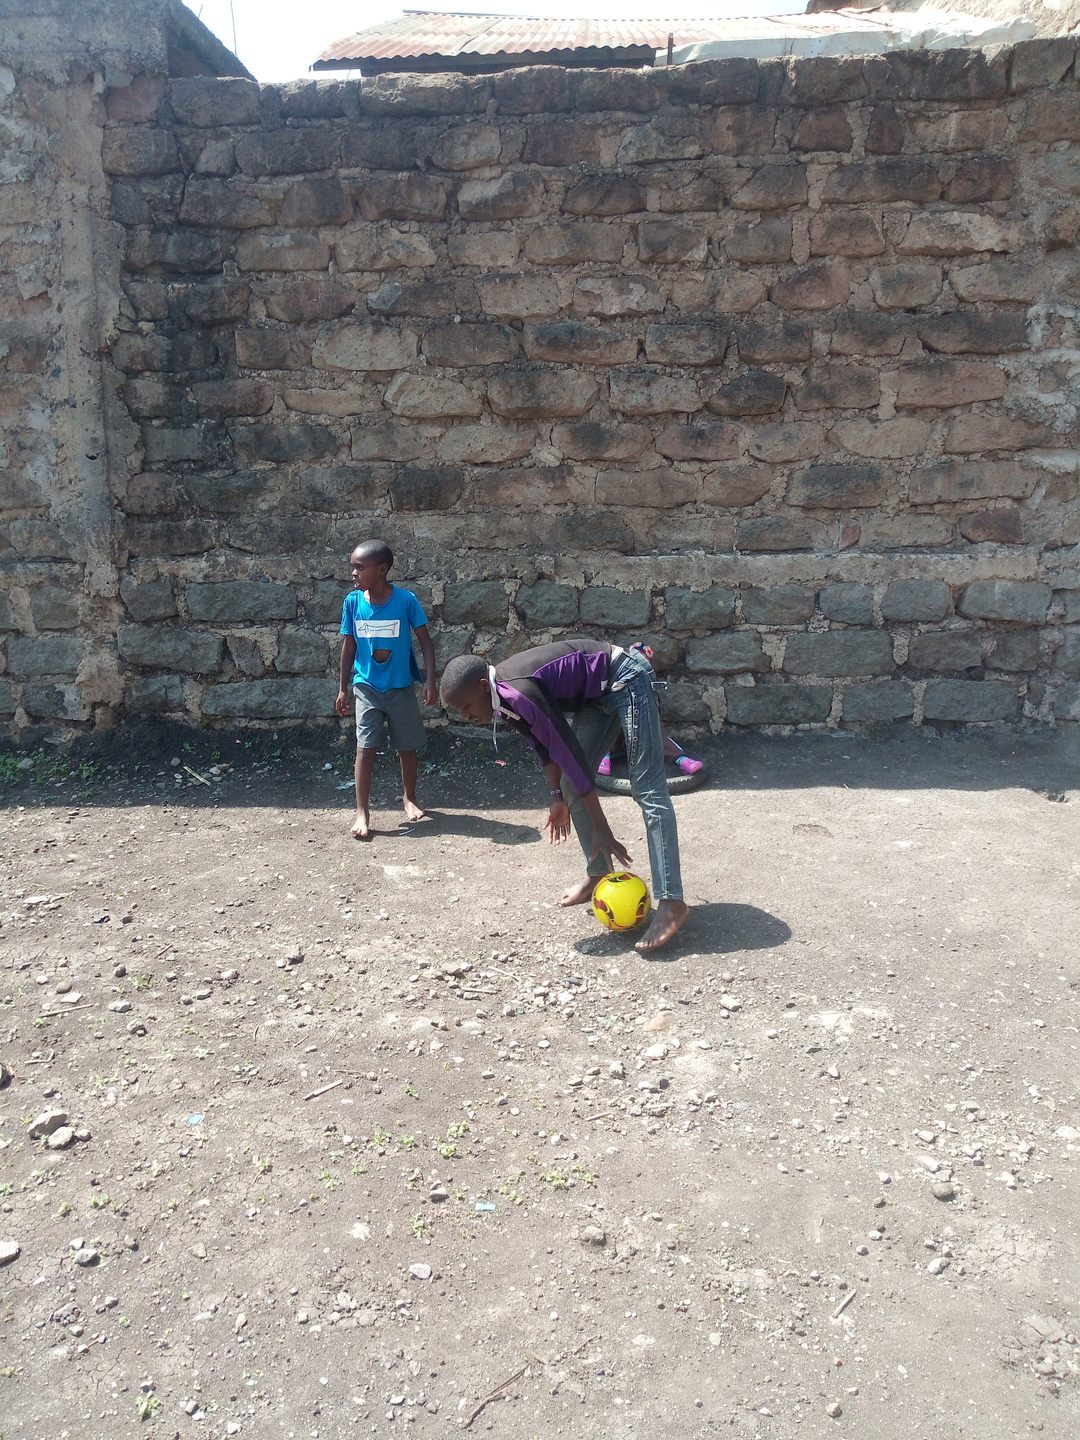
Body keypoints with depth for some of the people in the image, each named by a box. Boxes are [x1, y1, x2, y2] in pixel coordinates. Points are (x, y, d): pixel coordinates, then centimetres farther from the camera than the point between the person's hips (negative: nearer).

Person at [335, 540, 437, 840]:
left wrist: (430, 680, -12)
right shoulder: (352, 601, -6)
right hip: (366, 686, 1)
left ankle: (410, 798, 33)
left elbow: (425, 641, -7)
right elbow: (348, 646, 3)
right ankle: (362, 812, 0)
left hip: (401, 687, -1)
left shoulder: (405, 600, -14)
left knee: (407, 746, 11)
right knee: (365, 747, -6)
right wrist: (343, 688, 5)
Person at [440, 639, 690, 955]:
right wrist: (557, 795, 9)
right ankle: (598, 874, 23)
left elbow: (570, 754, -28)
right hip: (596, 694, 9)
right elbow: (543, 742, 11)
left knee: (648, 791, -15)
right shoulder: (503, 695, -3)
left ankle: (671, 904, -19)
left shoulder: (520, 693, -30)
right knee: (572, 787, 9)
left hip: (626, 678, -9)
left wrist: (602, 830, -24)